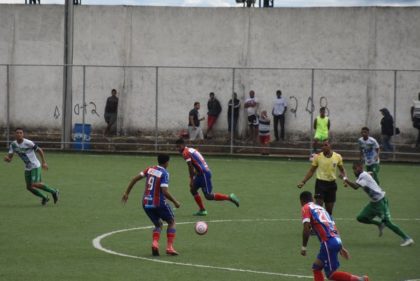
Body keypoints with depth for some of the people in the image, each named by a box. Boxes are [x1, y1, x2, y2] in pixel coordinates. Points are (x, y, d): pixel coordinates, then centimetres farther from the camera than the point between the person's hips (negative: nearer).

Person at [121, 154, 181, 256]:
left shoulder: (150, 169, 6)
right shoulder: (164, 174, -13)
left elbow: (135, 179, 5)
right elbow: (165, 192, -22)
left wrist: (127, 193, 13)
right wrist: (175, 202, -8)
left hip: (146, 203, 5)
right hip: (159, 203, -5)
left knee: (158, 224, 22)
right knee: (171, 222, 17)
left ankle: (155, 243, -5)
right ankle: (169, 247, 5)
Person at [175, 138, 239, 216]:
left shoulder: (185, 153, -10)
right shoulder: (191, 149, 18)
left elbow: (190, 167, -14)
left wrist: (191, 180, -9)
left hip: (204, 173, -10)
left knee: (208, 196, -7)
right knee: (193, 189, 14)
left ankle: (229, 197, -3)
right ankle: (202, 210, 16)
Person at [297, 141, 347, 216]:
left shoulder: (337, 157, 0)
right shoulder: (318, 157, -4)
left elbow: (342, 170, 14)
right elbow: (311, 171, 3)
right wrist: (303, 182, -3)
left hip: (331, 184, 2)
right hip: (320, 183, -2)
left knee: (329, 209, 8)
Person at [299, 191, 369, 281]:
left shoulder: (306, 208, 5)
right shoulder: (320, 208, 26)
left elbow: (306, 228, -11)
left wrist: (303, 247, -4)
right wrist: (341, 247, 25)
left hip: (328, 242, -8)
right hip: (336, 240, 8)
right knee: (316, 267, 18)